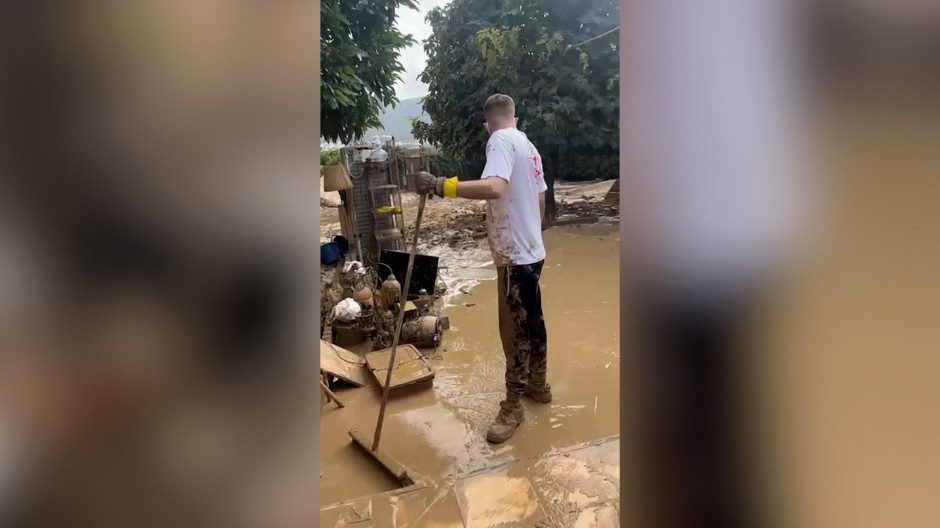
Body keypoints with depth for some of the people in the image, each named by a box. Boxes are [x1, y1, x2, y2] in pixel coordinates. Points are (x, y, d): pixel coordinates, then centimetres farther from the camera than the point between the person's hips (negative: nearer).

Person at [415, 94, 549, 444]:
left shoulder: (501, 140, -15)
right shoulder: (529, 146, 12)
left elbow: (495, 188, -34)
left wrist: (441, 186, -36)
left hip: (515, 255, -9)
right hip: (531, 250, 9)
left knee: (514, 329, 0)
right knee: (532, 321, 20)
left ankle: (513, 406, 11)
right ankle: (538, 384, 34)